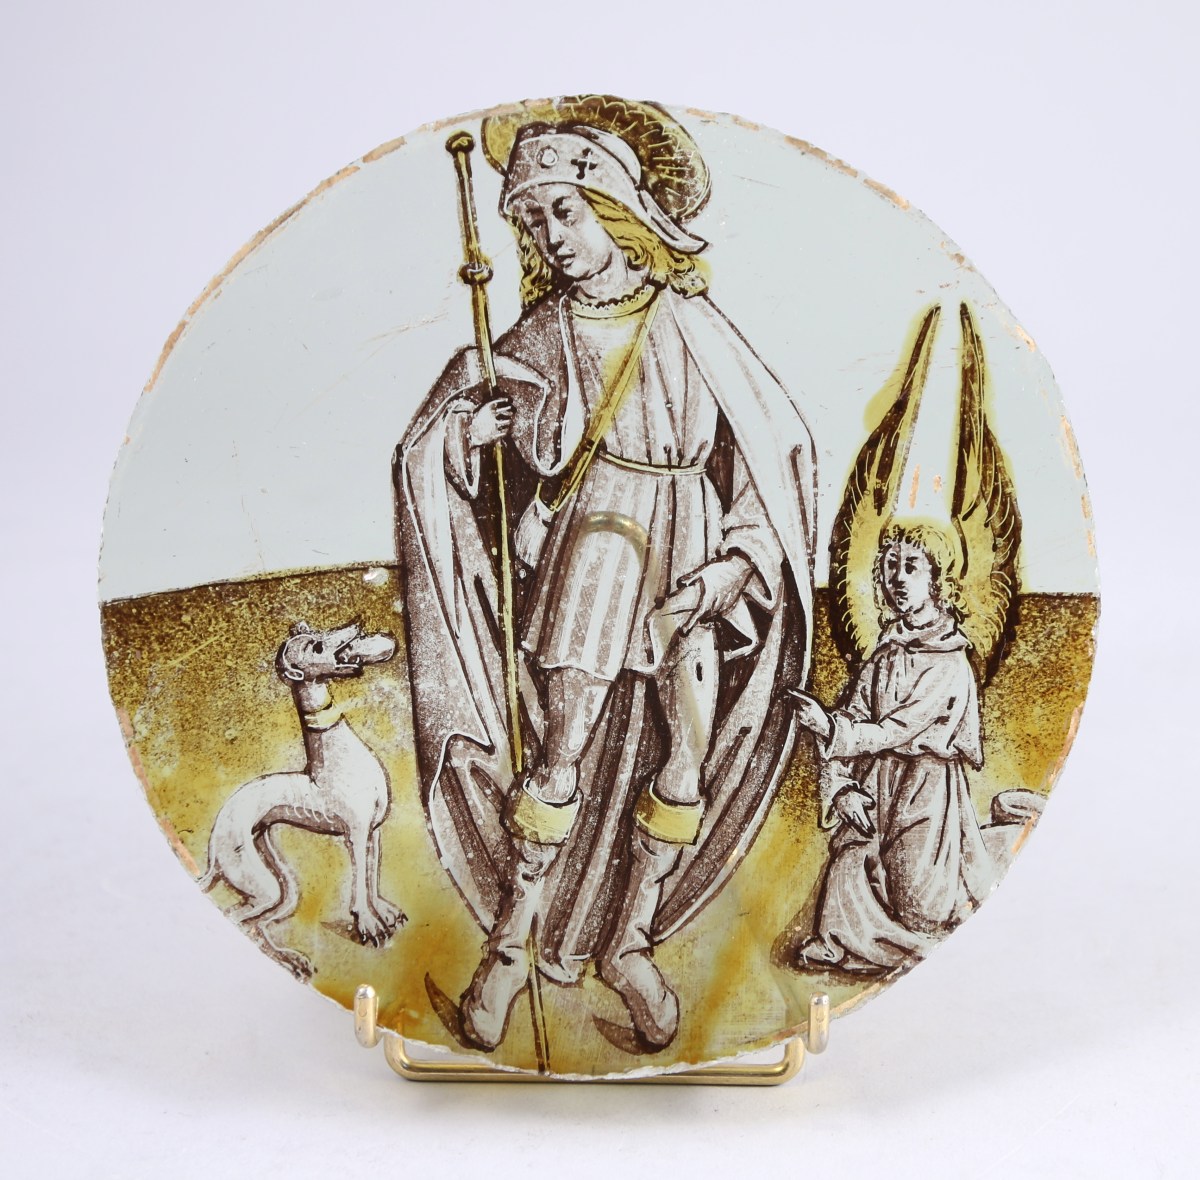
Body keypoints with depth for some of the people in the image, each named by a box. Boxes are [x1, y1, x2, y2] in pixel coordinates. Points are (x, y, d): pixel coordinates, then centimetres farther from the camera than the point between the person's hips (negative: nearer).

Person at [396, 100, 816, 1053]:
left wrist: (734, 563, -7)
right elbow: (432, 452, 5)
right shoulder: (541, 337, 3)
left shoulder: (692, 324, 4)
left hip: (690, 562, 2)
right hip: (591, 557, -1)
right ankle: (513, 942, 9)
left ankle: (628, 943, 16)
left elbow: (772, 446, 3)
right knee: (562, 756, -6)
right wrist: (468, 430, -19)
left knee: (689, 762, 0)